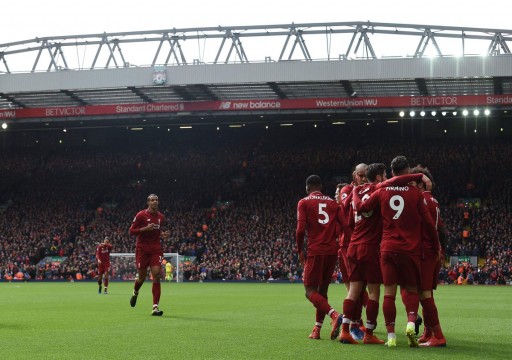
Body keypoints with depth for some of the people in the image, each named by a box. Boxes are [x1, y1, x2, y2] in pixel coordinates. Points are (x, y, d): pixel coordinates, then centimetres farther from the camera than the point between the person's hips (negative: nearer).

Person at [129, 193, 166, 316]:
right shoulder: (141, 215, -7)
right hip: (142, 249, -3)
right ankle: (135, 293, 41)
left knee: (156, 275, -12)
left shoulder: (161, 217, 8)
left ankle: (155, 307, -13)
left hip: (156, 249, 3)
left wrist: (162, 233, 7)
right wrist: (145, 228, -19)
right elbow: (131, 231, -8)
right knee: (142, 277, 4)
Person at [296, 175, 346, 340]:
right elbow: (343, 226, 3)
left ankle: (334, 314, -26)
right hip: (332, 251, 5)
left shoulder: (304, 203, 3)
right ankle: (317, 329, 13)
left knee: (310, 291, -3)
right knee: (322, 289, 14)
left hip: (315, 251, -5)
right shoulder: (332, 203, 15)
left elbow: (301, 229, -8)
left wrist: (300, 251, 3)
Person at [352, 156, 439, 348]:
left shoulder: (382, 192, 2)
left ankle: (391, 336, -1)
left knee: (389, 292, 2)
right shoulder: (415, 193, -1)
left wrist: (355, 192, 26)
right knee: (412, 289, 11)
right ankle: (411, 324, -12)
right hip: (410, 249, -1)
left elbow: (361, 207, 8)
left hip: (388, 248, 1)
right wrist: (436, 240, 12)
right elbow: (427, 221, -1)